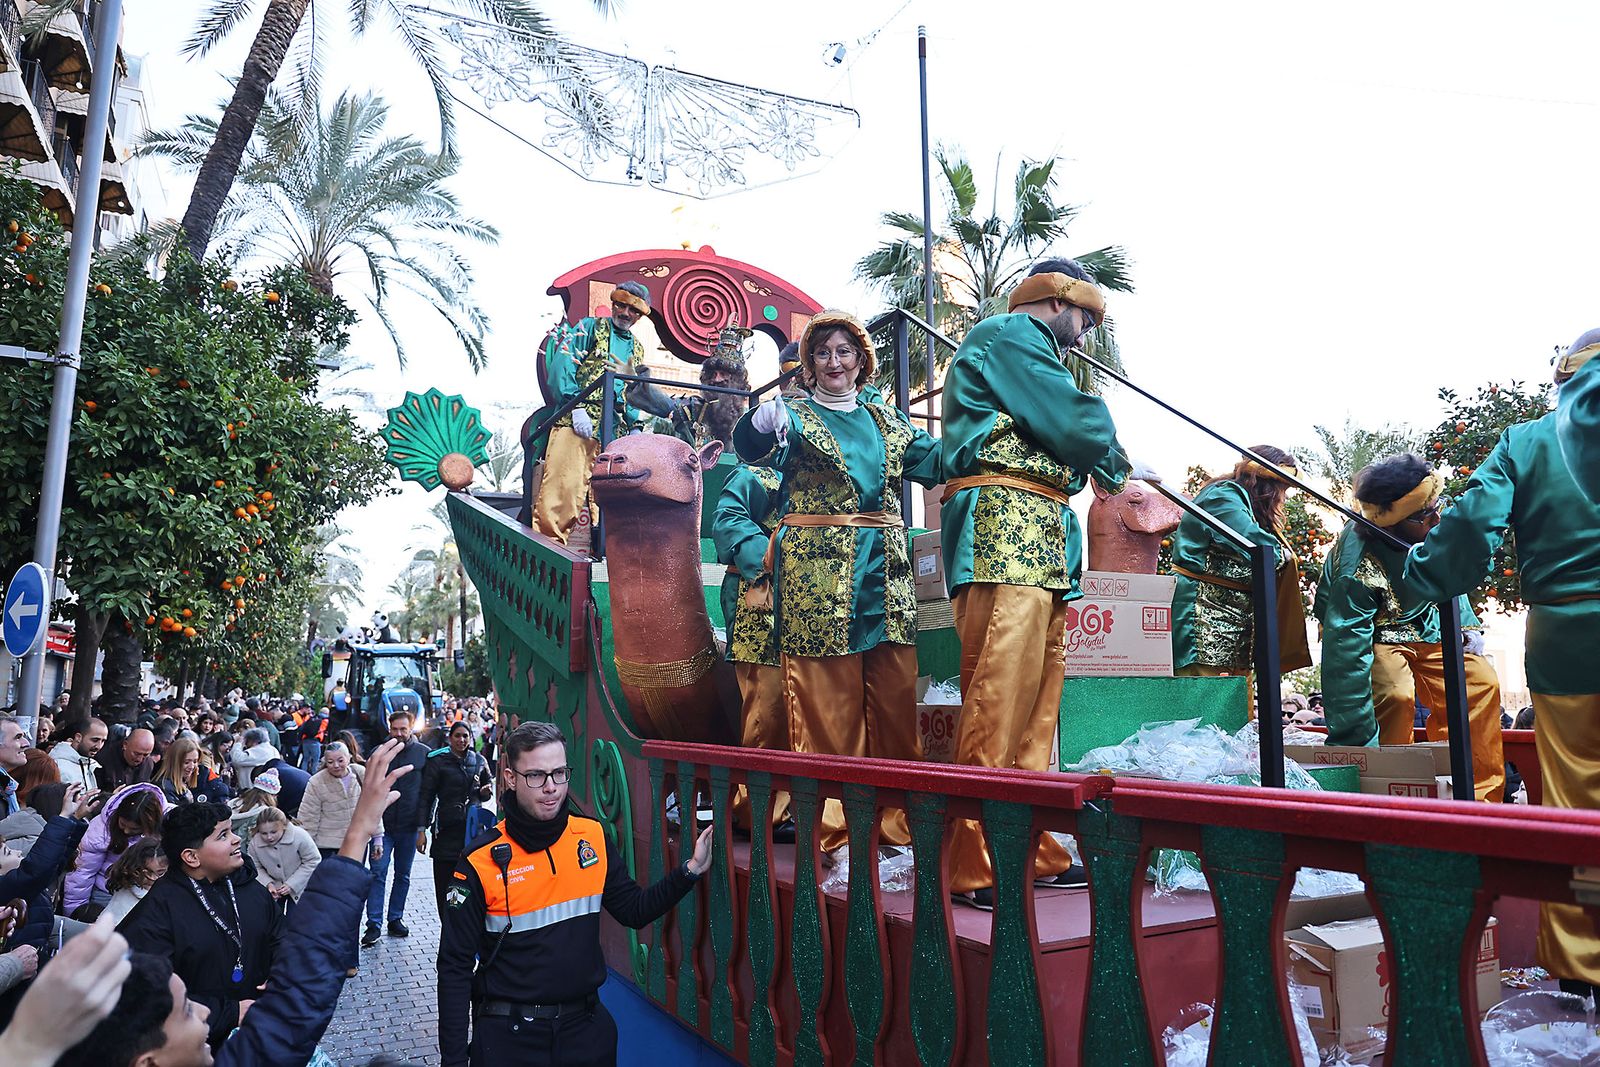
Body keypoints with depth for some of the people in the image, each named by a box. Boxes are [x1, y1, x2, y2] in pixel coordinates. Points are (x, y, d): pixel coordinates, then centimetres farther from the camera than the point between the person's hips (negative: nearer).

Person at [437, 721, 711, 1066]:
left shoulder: (594, 836, -4)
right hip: (509, 1035, -3)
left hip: (586, 1025, 3)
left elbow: (634, 910, 3)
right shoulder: (480, 863, -14)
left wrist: (691, 870, -11)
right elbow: (455, 967, -8)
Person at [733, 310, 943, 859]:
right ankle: (827, 822, 2)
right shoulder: (796, 415, 6)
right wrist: (762, 424, -38)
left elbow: (937, 461, 14)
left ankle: (896, 813, 12)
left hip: (885, 569, 4)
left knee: (894, 690, 3)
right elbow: (754, 447, -15)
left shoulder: (885, 420, 20)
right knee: (825, 695, -5)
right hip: (817, 570, -4)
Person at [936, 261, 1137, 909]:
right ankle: (974, 867, -13)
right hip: (1004, 527, -11)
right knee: (997, 697, -15)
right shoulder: (1010, 334, 2)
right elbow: (1074, 421, -5)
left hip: (1037, 539, 11)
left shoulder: (1023, 348, 35)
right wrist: (1116, 468, 12)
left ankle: (1031, 851, 12)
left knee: (1037, 697, 7)